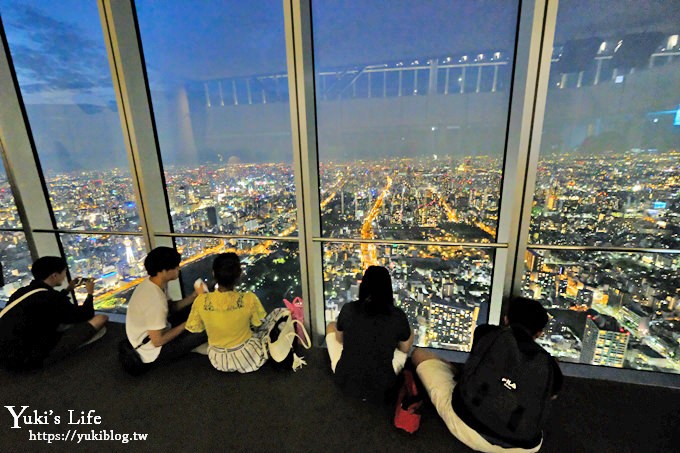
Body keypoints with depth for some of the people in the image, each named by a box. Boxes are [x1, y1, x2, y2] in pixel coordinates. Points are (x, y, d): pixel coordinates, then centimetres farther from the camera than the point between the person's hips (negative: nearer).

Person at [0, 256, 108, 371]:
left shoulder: (24, 291, 6)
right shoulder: (49, 296, -19)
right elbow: (86, 315, -5)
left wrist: (67, 290, 28)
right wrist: (90, 293, 10)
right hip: (29, 358, -10)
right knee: (101, 318, -18)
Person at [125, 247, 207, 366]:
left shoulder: (150, 283, -7)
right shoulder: (155, 300, -35)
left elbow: (170, 307, 6)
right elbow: (158, 341, -27)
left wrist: (194, 296, -8)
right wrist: (186, 324, -17)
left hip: (149, 335, 9)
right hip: (154, 351, -9)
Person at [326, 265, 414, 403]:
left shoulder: (348, 309, -13)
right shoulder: (398, 316, -14)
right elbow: (405, 348, 4)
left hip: (345, 381, 1)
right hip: (381, 388, 0)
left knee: (331, 326, 22)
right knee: (410, 333, 18)